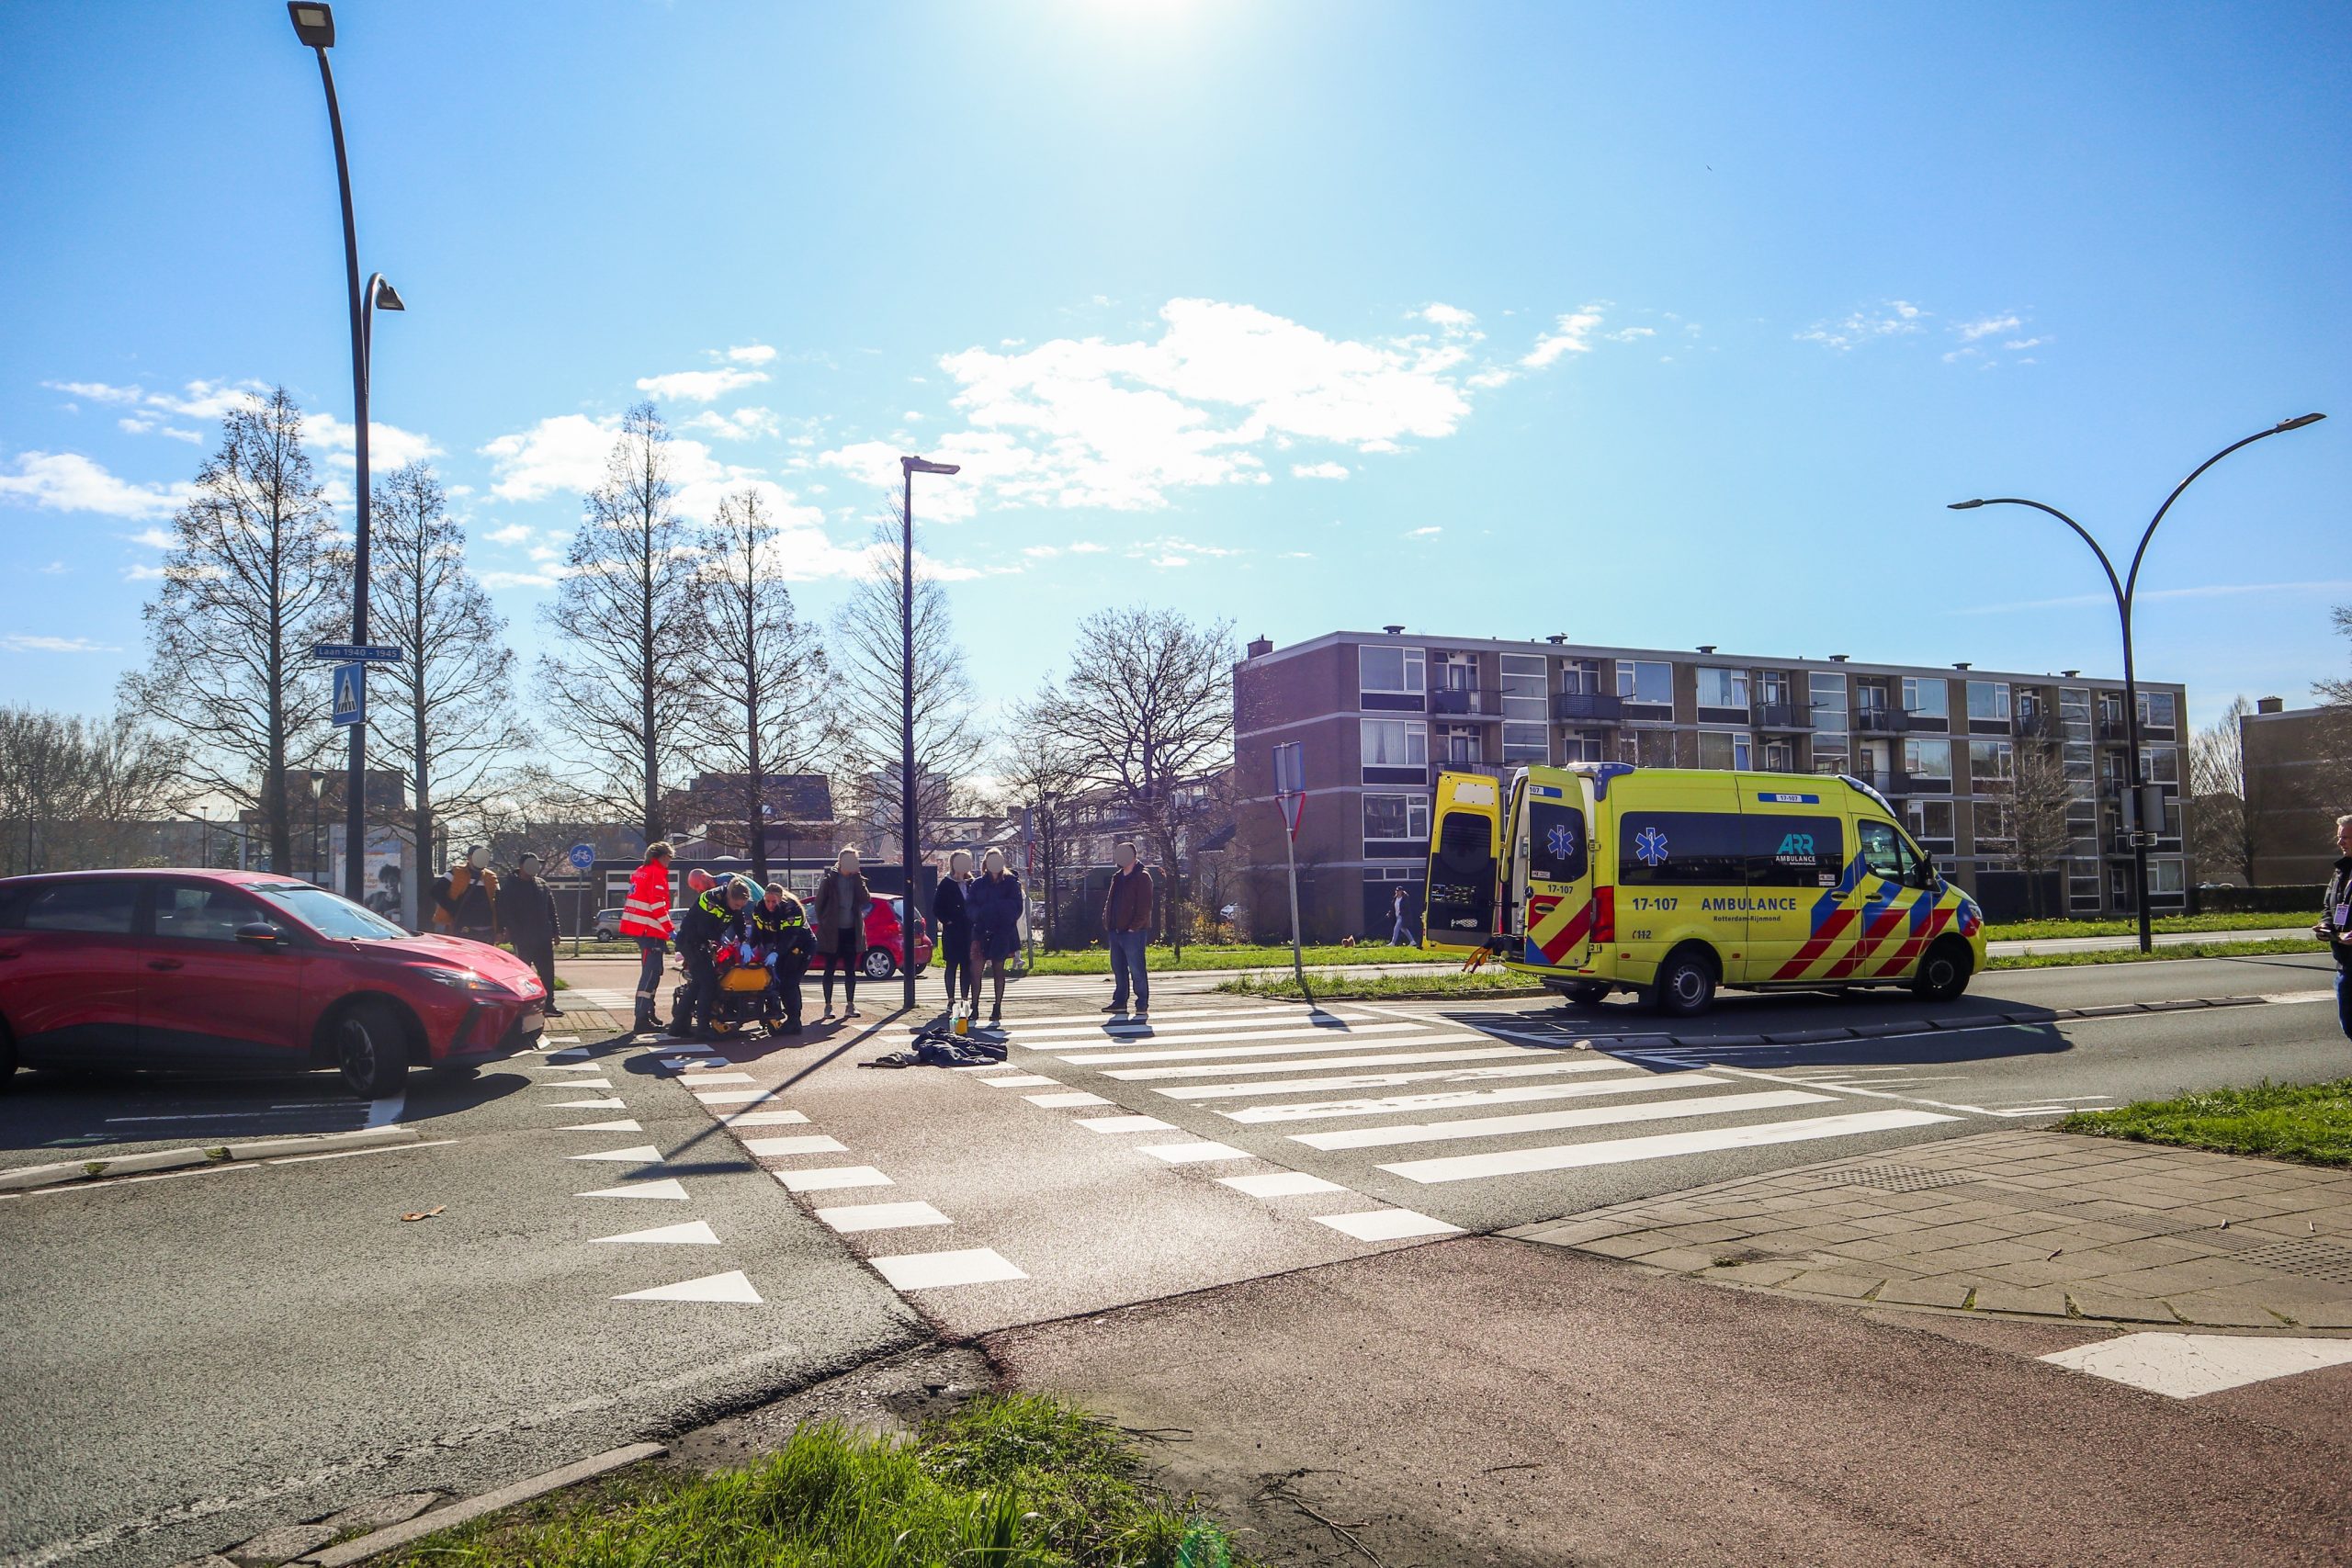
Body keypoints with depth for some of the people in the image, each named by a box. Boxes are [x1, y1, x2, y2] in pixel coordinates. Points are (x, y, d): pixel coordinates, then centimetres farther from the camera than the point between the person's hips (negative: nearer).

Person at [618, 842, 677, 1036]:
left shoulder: (640, 872, 20)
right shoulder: (657, 873, -10)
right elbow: (657, 904, -19)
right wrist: (670, 929, -18)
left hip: (637, 927, 10)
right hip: (650, 930, -10)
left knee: (653, 972, 19)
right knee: (650, 974, -11)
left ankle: (648, 1014, 26)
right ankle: (642, 1021, -16)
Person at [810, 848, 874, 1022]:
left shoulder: (857, 880, 6)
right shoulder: (830, 879, -3)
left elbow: (866, 900, -9)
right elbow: (819, 903, 1)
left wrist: (857, 878, -13)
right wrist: (823, 923, -3)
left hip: (852, 931, 3)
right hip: (832, 932, -3)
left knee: (850, 970, 6)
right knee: (829, 970, 2)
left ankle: (850, 1005, 12)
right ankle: (828, 1006, 7)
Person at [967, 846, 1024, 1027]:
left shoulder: (1011, 882, 1)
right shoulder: (978, 884, 7)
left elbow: (1016, 908, -4)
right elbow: (969, 907, 2)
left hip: (1002, 933, -1)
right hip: (981, 932, 1)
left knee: (998, 970, 5)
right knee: (976, 969, -6)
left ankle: (997, 1009, 13)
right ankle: (974, 1007, 0)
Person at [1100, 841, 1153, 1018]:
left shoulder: (1142, 878, -8)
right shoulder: (1117, 877, 17)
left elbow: (1144, 906, -14)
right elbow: (1109, 902, 22)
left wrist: (1134, 927, -18)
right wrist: (1107, 922, 11)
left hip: (1133, 932, -8)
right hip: (1115, 931, 8)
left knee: (1137, 969, -6)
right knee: (1118, 969, 13)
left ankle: (1142, 1005, -1)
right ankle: (1119, 1002, 21)